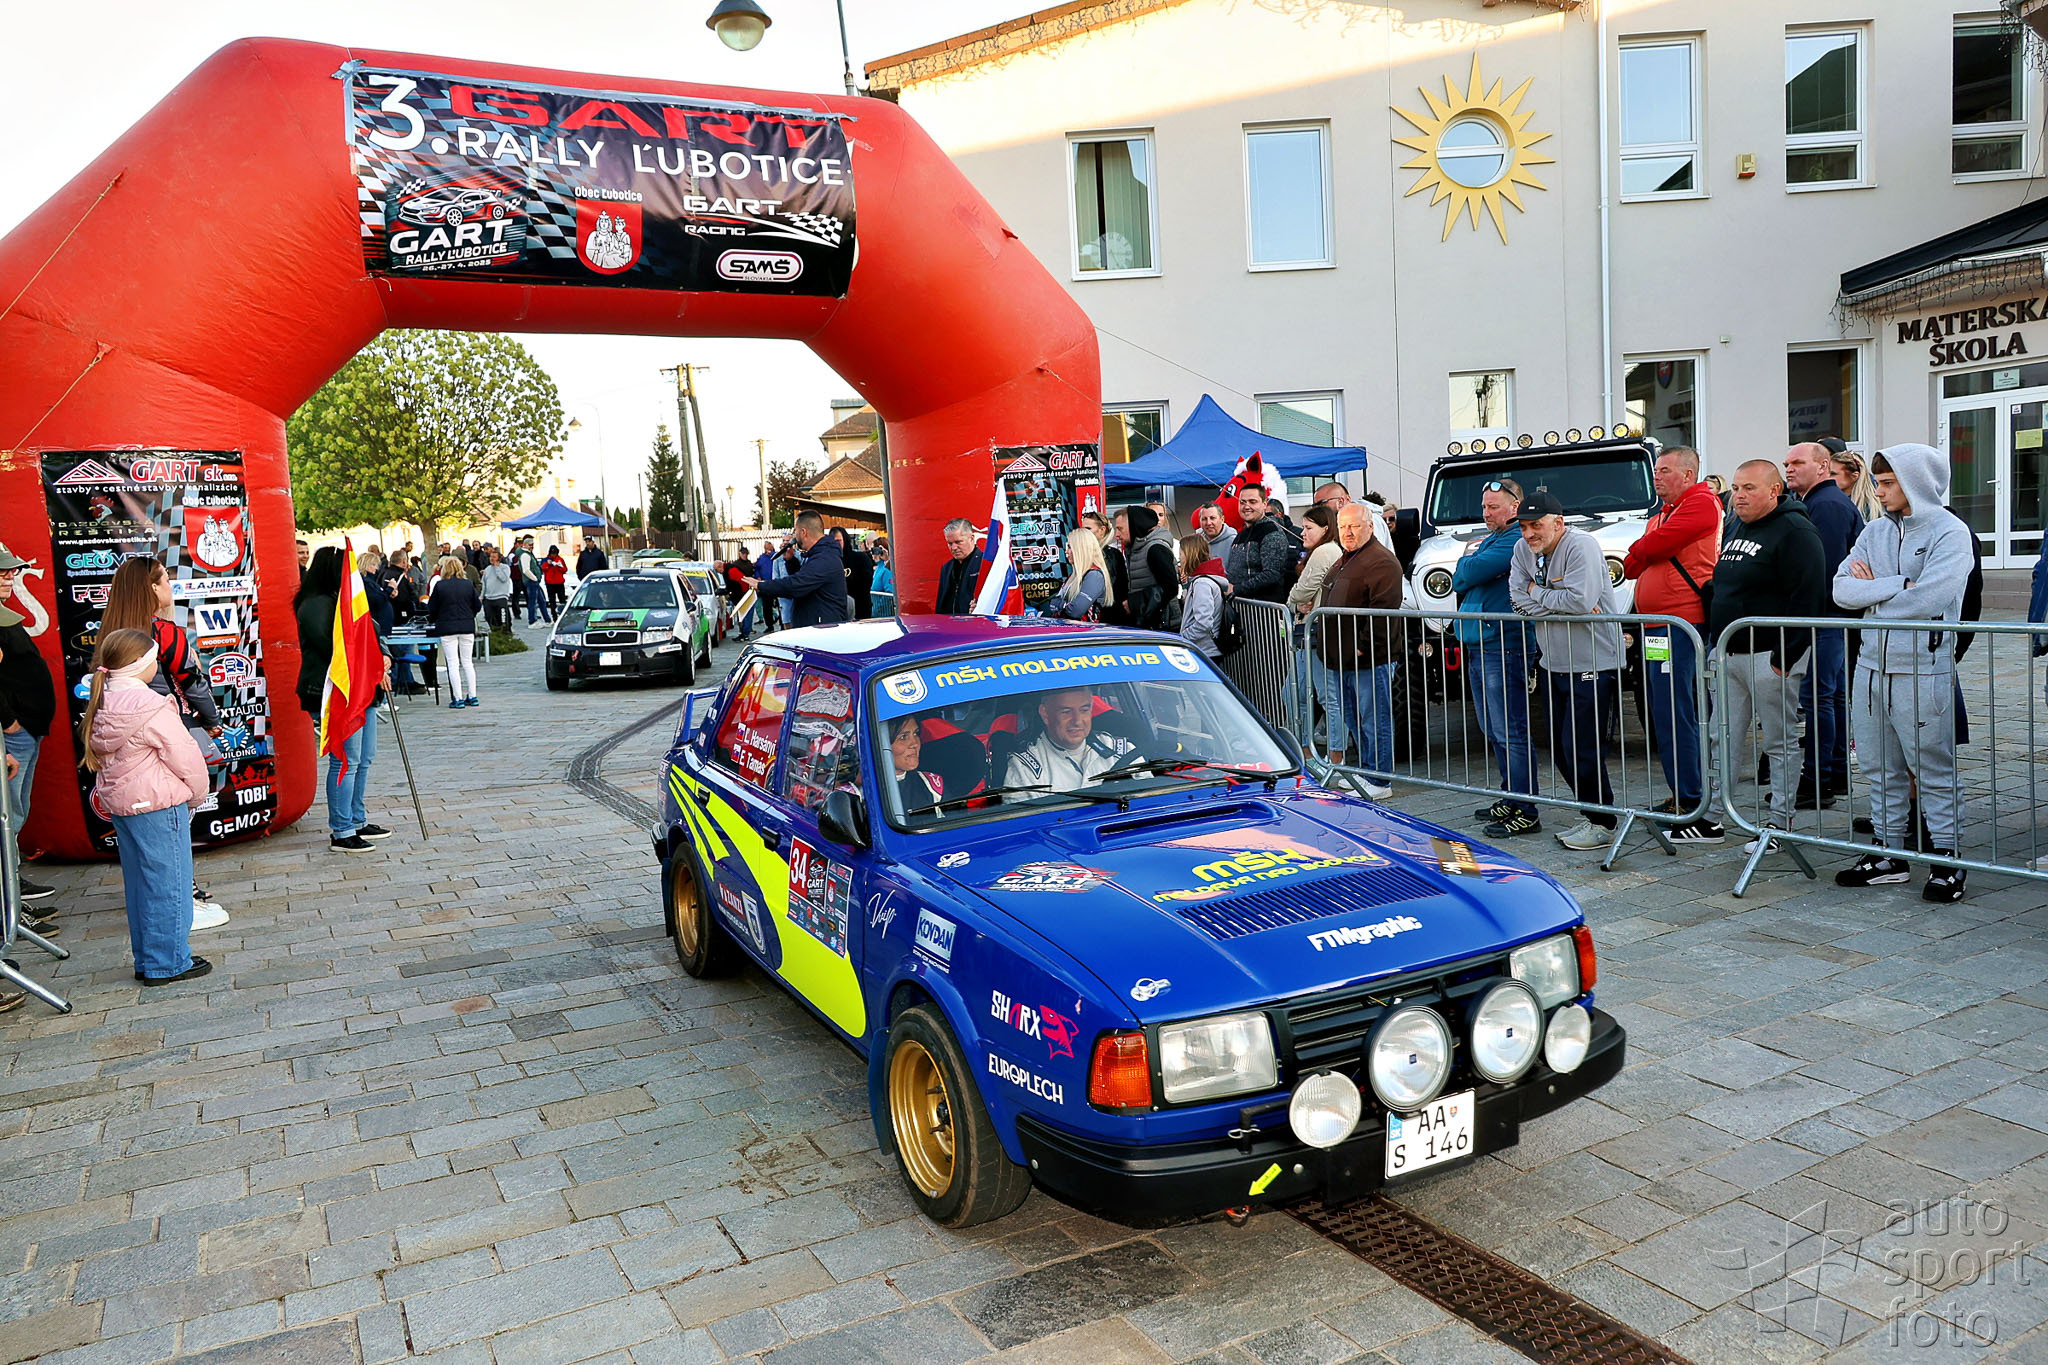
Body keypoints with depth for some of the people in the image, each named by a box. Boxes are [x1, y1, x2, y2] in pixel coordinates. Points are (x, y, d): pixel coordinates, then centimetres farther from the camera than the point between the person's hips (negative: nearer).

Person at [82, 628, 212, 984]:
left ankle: (146, 960, 25)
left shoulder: (102, 704, 6)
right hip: (157, 806, -8)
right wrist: (197, 794, 1)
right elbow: (186, 757, -15)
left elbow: (102, 755, 14)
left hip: (118, 804, 9)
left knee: (139, 883, 16)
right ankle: (168, 963, 6)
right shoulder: (150, 707, -18)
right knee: (167, 884, 0)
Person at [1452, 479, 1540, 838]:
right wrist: (1471, 556, -1)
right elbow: (1458, 582, 17)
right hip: (1477, 648, 10)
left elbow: (1469, 574, -19)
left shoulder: (1514, 541, -12)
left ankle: (1525, 812, -3)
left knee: (1510, 734, -8)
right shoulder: (1489, 539, 20)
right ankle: (1511, 799, 25)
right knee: (1495, 733, 16)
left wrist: (1470, 556, 3)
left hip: (1503, 649, -10)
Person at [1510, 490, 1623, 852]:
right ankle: (1589, 812, 27)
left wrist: (1538, 594, -12)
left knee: (1582, 748, -7)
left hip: (1592, 665, -8)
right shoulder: (1524, 549, 6)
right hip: (1554, 664, 8)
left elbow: (1580, 599, -28)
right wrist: (1560, 604, -14)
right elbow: (1518, 599, -3)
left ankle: (1601, 822, 7)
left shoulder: (1581, 546, -16)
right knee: (1560, 748, 13)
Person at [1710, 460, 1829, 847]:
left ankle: (1780, 821, 11)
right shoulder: (1740, 531, 16)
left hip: (1770, 656, -9)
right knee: (1723, 740, 10)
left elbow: (1807, 598, -18)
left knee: (1781, 742, 3)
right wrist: (1717, 645, 19)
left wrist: (1784, 656, -20)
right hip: (1729, 655, 9)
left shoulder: (1795, 531, -12)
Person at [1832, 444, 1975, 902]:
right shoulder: (1875, 531, 12)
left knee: (1934, 771, 1)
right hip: (1871, 665, 6)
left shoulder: (1950, 532, -6)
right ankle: (1889, 854, 23)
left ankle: (1947, 860, 12)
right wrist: (1899, 584, -11)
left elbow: (1927, 600, -20)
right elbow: (1842, 589, 0)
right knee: (1880, 769, 12)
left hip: (1923, 671, -6)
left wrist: (1872, 591, -6)